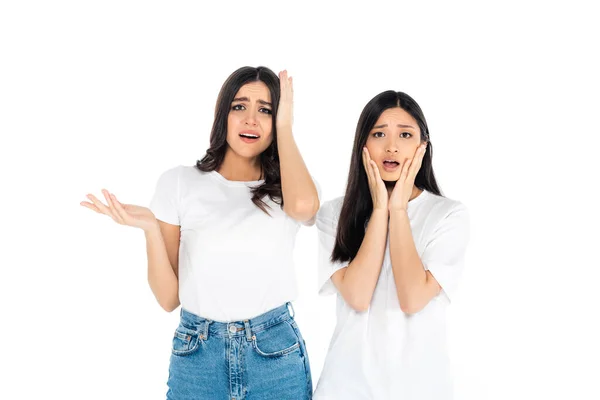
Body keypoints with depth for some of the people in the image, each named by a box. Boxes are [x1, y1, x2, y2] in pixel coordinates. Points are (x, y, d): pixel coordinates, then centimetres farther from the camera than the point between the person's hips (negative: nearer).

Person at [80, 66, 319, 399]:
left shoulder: (286, 189, 2)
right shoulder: (179, 182, 0)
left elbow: (303, 206, -26)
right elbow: (169, 297, -1)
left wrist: (285, 127, -12)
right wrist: (150, 228, -17)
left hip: (275, 355, 0)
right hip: (197, 355, 0)